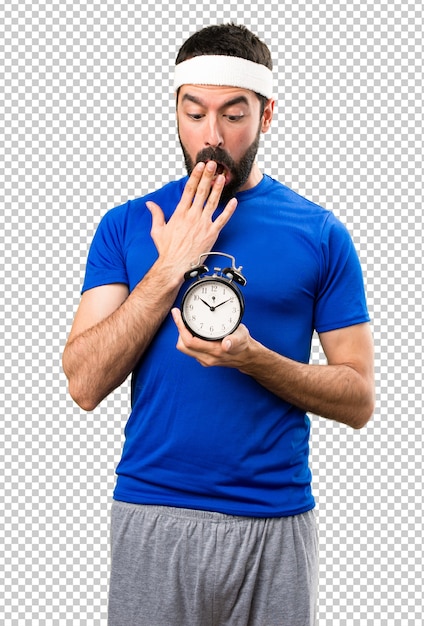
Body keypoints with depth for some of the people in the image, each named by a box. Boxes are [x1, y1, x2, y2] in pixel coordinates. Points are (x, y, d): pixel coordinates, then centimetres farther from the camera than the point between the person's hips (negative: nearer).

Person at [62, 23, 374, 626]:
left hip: (277, 524, 0)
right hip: (152, 518, 1)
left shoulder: (321, 235, 1)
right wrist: (170, 267, -11)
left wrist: (253, 358, -16)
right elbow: (85, 385, -5)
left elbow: (358, 400, 0)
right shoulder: (127, 226, 4)